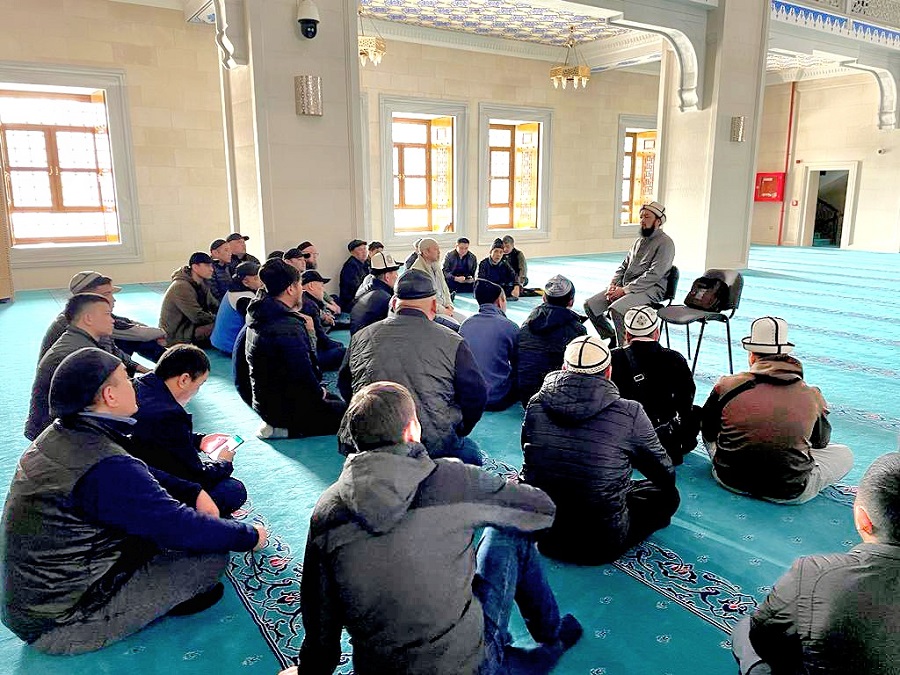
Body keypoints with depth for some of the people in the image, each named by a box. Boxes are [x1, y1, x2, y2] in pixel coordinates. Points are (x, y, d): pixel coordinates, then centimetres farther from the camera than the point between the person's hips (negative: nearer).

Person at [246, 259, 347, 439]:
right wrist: (319, 392, -8)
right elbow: (303, 374, -27)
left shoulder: (260, 316, 3)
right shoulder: (288, 328, -27)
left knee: (337, 401, 24)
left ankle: (276, 426, 12)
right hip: (286, 409, -10)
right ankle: (289, 430, -5)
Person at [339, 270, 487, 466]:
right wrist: (457, 433, 16)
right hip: (434, 447, -4)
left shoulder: (361, 337, 6)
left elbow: (344, 386, 18)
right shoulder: (452, 342, -4)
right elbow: (476, 394, -1)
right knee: (472, 455, 22)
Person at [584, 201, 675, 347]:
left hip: (650, 290, -8)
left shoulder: (665, 243, -8)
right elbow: (623, 266, 20)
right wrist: (613, 284, 0)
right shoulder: (639, 241, 18)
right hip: (625, 287, 8)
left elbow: (654, 274, -18)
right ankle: (612, 338, 10)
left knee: (616, 309, -34)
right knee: (590, 305, -5)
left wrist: (625, 290, -20)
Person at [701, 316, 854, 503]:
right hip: (789, 492, -1)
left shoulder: (727, 385, -5)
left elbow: (708, 433, 9)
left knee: (713, 437, 30)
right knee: (845, 454, 21)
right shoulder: (811, 396, -4)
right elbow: (822, 442, 15)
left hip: (730, 480, 2)